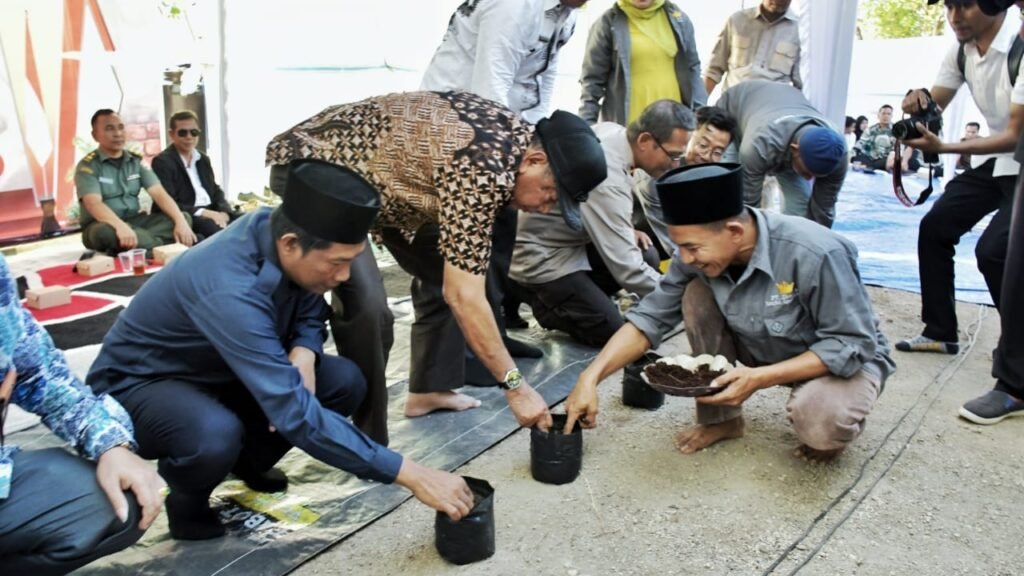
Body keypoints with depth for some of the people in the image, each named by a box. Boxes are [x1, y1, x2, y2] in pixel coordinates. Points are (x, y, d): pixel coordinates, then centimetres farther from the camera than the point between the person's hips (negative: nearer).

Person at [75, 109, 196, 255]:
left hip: (134, 222, 5)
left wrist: (180, 221, -23)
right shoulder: (87, 166, -6)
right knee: (105, 232, -41)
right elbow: (94, 204, -22)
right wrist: (121, 226, -43)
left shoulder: (136, 161, 8)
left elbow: (159, 193, -4)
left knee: (184, 217, -16)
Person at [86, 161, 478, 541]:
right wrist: (411, 475, -39)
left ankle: (250, 463, 15)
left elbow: (311, 313, 3)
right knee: (214, 436, -39)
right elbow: (297, 415, -41)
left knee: (345, 383, -11)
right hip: (138, 383, -6)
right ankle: (188, 500, -2)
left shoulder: (278, 228, -17)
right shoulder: (230, 291, -38)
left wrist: (304, 353, -22)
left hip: (215, 372, 7)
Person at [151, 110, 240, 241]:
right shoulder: (162, 161, -3)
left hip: (212, 212, 7)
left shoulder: (203, 160, 20)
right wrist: (204, 213, -24)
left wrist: (224, 212, -8)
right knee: (217, 228, -36)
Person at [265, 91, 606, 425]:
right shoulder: (480, 166, -32)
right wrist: (516, 386, -26)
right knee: (368, 308, -22)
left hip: (372, 161, 10)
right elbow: (463, 296, -32)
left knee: (443, 272, 8)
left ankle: (428, 389, 20)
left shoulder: (514, 133, -4)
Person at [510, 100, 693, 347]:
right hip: (540, 259, -9)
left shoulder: (612, 130, -6)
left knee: (647, 257, -2)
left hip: (569, 238, 9)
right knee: (614, 332, -10)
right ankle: (537, 297, 6)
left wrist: (625, 229, 3)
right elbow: (626, 268, -30)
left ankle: (576, 299, 7)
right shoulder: (608, 181, -33)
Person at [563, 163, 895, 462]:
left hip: (847, 358, -5)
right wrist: (591, 377, -24)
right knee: (697, 292, -18)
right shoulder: (701, 253, -19)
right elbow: (650, 318, -14)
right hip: (768, 351, 5)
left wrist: (760, 378, -35)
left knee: (819, 423, -36)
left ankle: (829, 424, 2)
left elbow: (853, 345, -27)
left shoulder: (815, 254, -35)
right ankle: (721, 417, -2)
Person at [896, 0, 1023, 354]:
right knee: (934, 228, 5)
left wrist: (942, 148, -35)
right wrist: (918, 100, -19)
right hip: (995, 160, 8)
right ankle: (940, 333, 16)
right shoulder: (961, 50, -3)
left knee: (992, 250, -22)